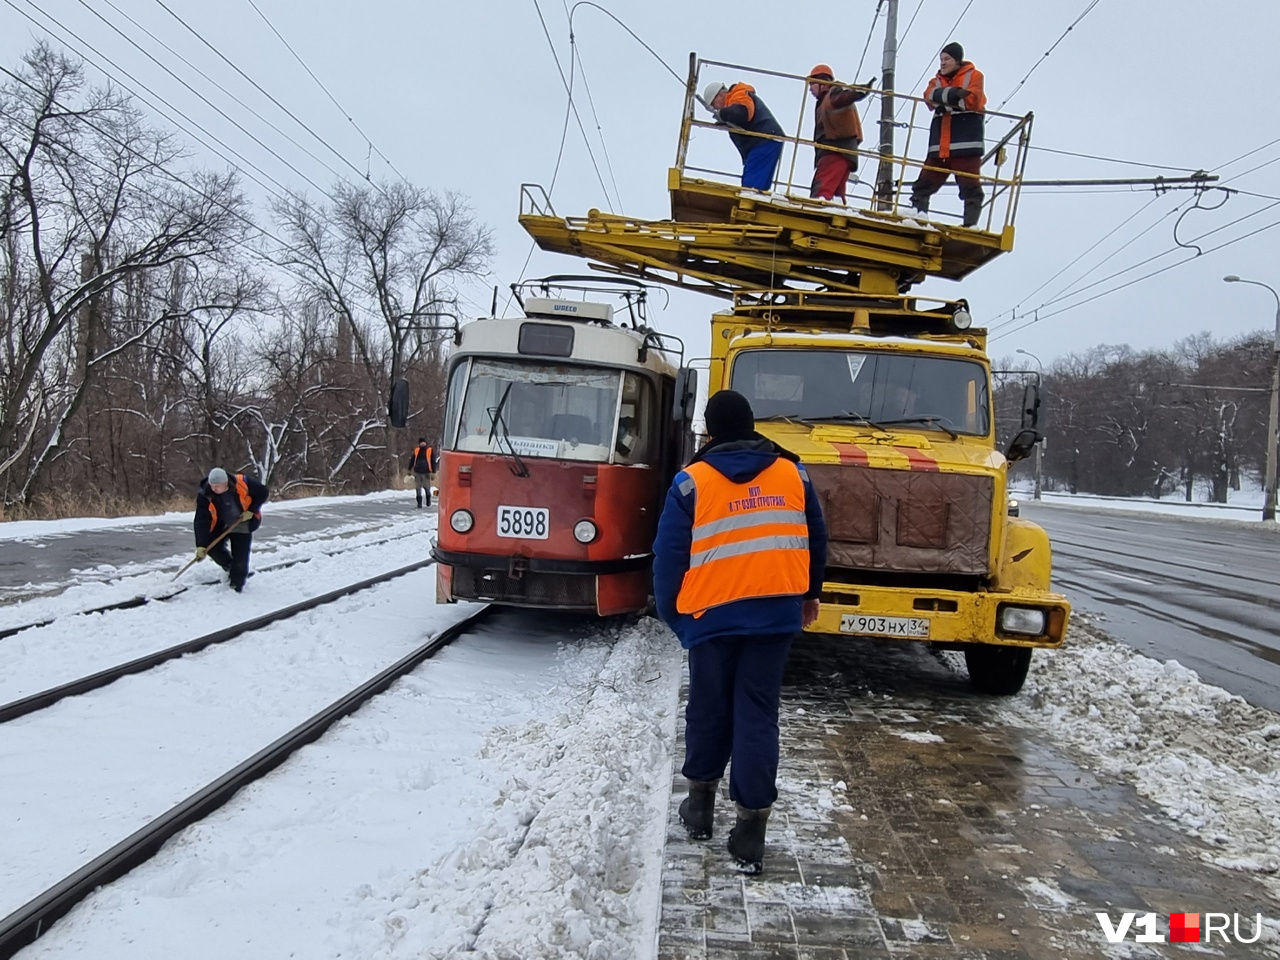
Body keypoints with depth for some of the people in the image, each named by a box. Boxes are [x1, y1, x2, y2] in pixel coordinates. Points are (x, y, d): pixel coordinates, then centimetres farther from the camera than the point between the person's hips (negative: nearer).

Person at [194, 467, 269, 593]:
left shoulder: (242, 483, -28)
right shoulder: (205, 495, -25)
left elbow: (263, 493, -12)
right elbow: (202, 522, -26)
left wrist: (251, 511, -19)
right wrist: (201, 546, -31)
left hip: (242, 525, -2)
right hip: (220, 526, 2)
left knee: (240, 558, -6)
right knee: (212, 548, -13)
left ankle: (236, 586, 15)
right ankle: (230, 567, 18)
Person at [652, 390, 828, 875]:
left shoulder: (692, 481, -4)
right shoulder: (793, 473, 5)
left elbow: (670, 556, -3)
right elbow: (815, 539, 13)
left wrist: (671, 613, 9)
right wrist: (809, 593, 27)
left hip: (714, 613, -2)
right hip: (777, 613, 2)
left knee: (709, 708, 15)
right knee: (758, 714, 4)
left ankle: (701, 801, 29)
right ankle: (751, 826, 2)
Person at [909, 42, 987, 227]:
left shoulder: (974, 76, 9)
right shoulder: (937, 81, 21)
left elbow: (973, 100, -9)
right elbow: (930, 96, -2)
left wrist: (944, 100, -9)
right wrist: (954, 93, -18)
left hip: (966, 141, -5)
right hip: (940, 144, 5)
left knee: (970, 186, -9)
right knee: (925, 183, 2)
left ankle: (970, 223, -10)